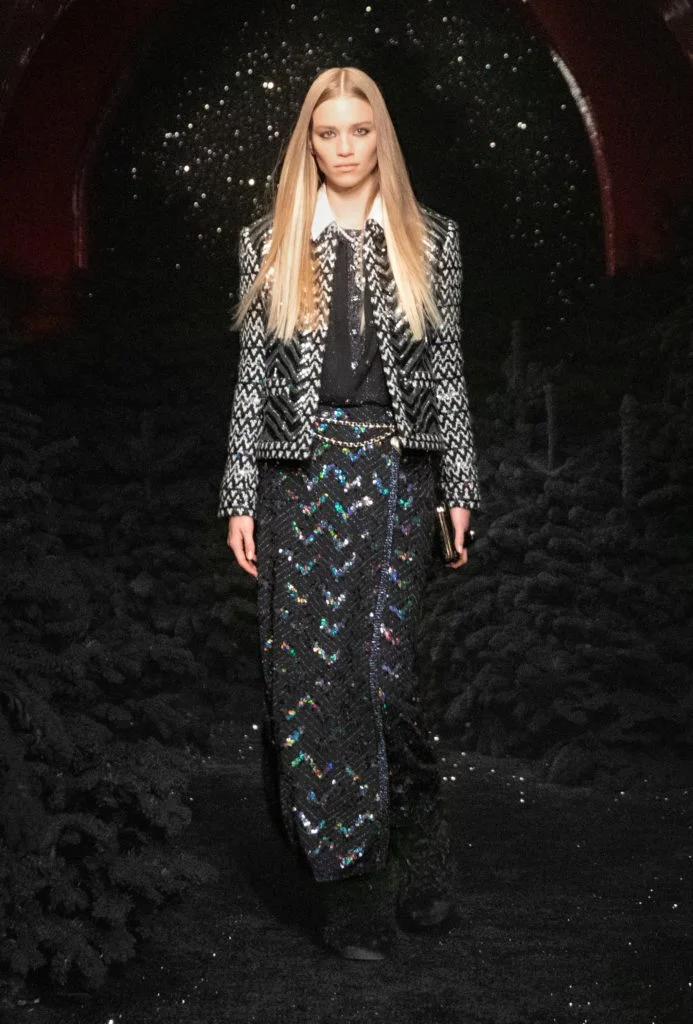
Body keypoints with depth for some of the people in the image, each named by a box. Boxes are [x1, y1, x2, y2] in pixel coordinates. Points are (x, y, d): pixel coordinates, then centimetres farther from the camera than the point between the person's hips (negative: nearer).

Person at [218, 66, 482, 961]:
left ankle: (415, 845, 17)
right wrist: (240, 498, 2)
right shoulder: (272, 244, 9)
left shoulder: (428, 240, 8)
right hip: (301, 473, 1)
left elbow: (447, 367, 8)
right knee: (308, 666, 0)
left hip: (396, 473, -1)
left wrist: (459, 485, 3)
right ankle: (352, 885, 12)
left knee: (382, 663, -8)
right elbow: (253, 374, 7)